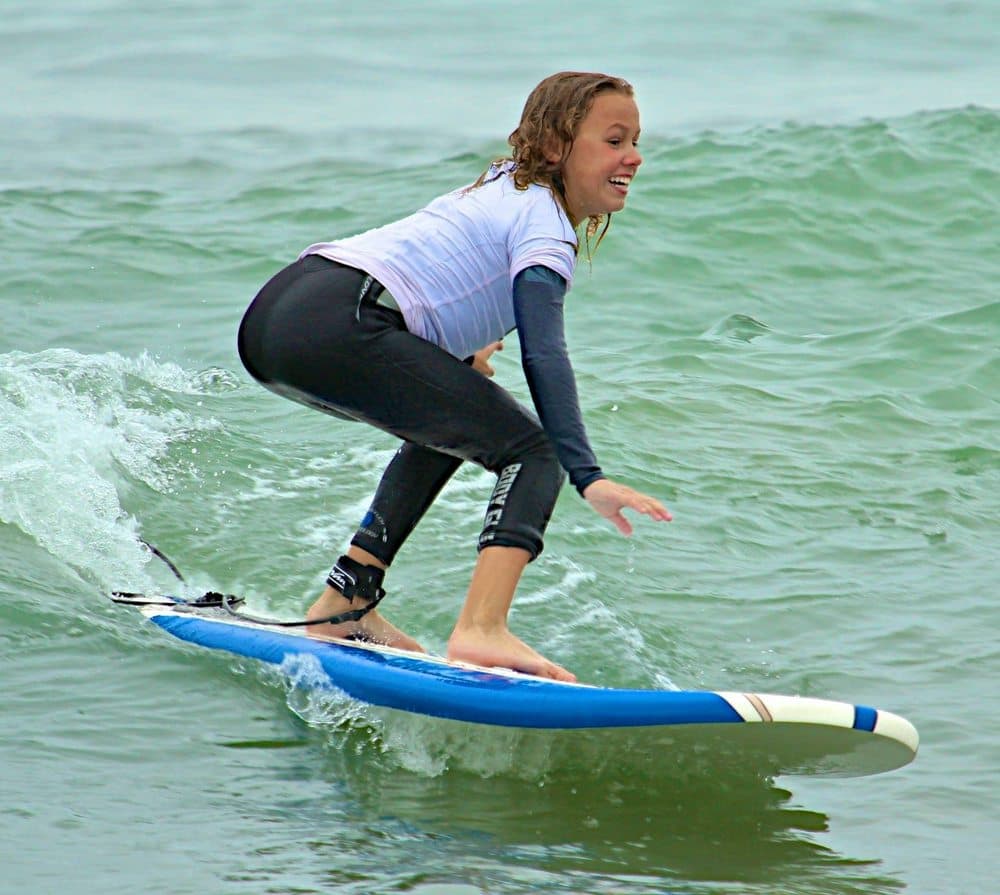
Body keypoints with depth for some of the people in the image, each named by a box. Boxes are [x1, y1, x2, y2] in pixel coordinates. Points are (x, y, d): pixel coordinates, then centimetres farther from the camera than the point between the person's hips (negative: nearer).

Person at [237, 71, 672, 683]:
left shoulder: (502, 190, 27)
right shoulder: (546, 225, 0)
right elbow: (545, 356, -13)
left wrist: (458, 354, 47)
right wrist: (587, 476, -20)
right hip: (340, 328, -10)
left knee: (449, 427, 32)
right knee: (534, 453, -7)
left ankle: (347, 600, 25)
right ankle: (482, 630, -27)